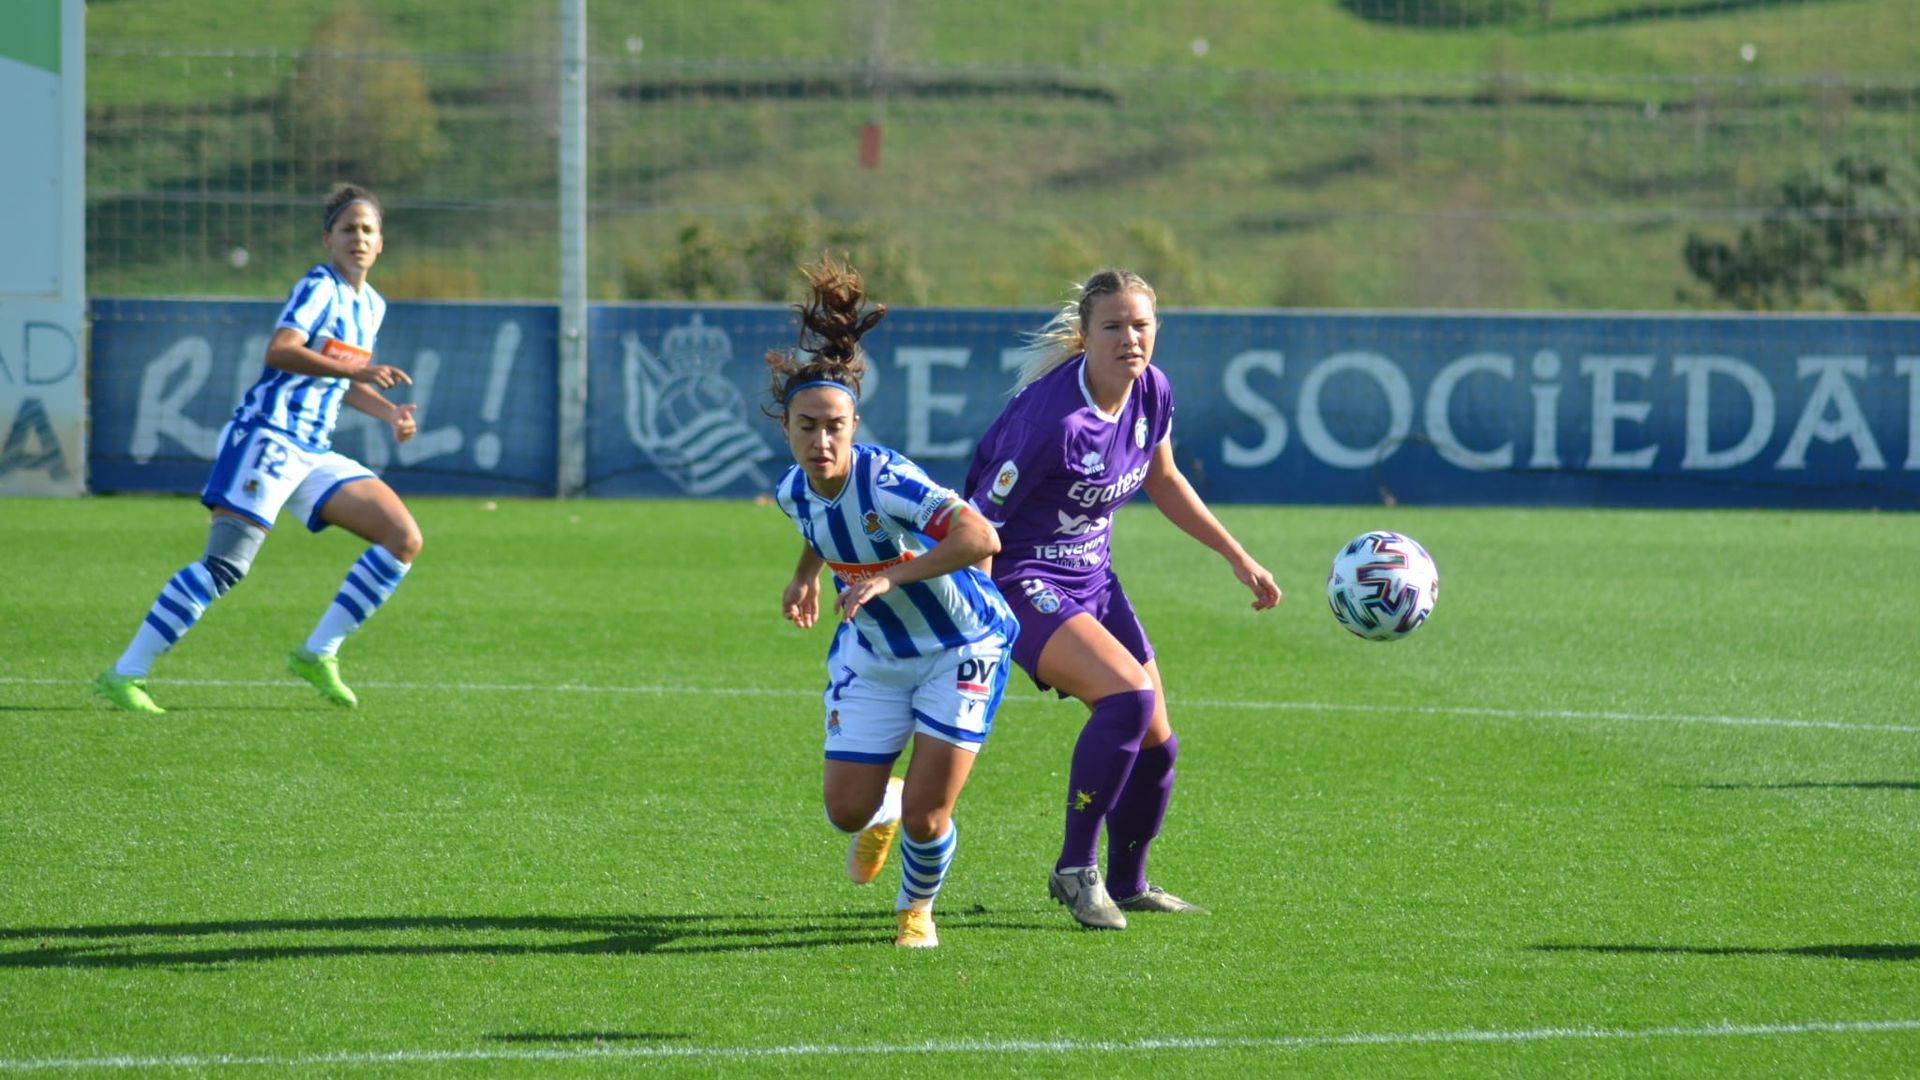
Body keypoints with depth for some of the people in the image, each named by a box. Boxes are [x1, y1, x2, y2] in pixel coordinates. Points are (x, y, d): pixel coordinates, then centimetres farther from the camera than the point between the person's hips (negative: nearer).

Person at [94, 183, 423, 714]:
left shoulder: (370, 305, 19)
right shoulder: (320, 287, -7)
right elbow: (278, 351, -24)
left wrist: (389, 412, 19)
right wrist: (358, 370, -29)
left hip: (314, 453, 9)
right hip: (267, 436, -9)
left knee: (404, 540, -1)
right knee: (225, 565, -19)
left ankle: (317, 654, 2)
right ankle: (122, 676, -17)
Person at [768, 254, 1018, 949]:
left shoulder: (885, 481, -32)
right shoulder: (794, 493, -10)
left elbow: (981, 538, -45)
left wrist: (888, 579, -47)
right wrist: (807, 575, 6)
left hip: (959, 650, -6)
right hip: (871, 657, 6)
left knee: (925, 815, -9)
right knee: (845, 810, 2)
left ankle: (917, 906, 25)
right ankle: (884, 807, 42)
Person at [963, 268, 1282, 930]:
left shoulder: (1151, 392, -4)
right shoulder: (1055, 420, -28)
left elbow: (1162, 480, 16)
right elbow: (977, 525, -22)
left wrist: (1239, 559, 17)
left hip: (1093, 579, 8)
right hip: (1020, 580, -8)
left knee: (1156, 744, 8)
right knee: (1129, 696, -28)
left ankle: (1126, 885, 32)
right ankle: (1075, 870, -14)